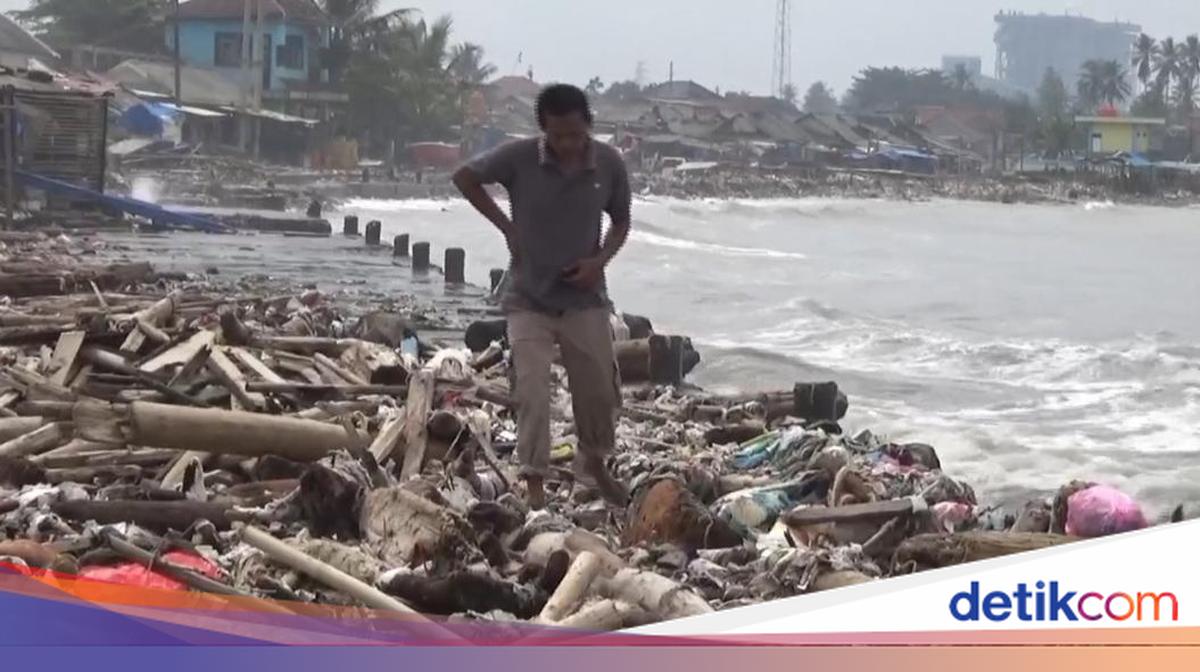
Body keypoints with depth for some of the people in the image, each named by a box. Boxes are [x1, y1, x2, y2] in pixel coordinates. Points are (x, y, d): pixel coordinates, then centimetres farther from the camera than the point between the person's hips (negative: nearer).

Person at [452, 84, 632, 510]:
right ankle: (535, 482, 0)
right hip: (528, 298, -2)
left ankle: (594, 463, 36)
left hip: (585, 298, 2)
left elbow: (621, 221, 7)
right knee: (532, 391, -9)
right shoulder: (519, 158, -14)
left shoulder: (609, 164, -8)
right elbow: (464, 178, 1)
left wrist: (600, 260, -11)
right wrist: (506, 226, -4)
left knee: (600, 390, 11)